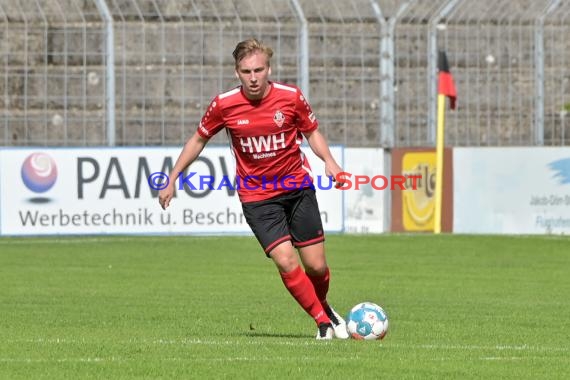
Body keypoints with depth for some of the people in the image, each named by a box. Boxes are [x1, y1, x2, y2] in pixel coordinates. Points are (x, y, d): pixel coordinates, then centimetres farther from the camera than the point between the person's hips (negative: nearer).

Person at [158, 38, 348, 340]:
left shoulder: (291, 97, -9)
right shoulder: (224, 105, -9)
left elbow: (312, 131, 8)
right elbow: (199, 139, 7)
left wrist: (329, 161, -10)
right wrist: (172, 179, 8)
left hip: (298, 187, 1)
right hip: (256, 196, -1)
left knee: (316, 266, 0)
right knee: (286, 261, -17)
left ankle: (323, 306, 34)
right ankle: (323, 321, -1)